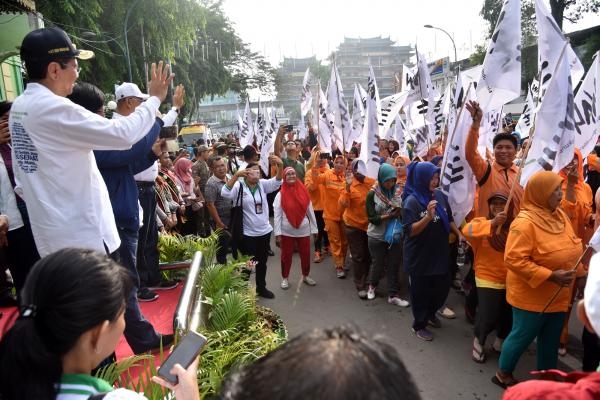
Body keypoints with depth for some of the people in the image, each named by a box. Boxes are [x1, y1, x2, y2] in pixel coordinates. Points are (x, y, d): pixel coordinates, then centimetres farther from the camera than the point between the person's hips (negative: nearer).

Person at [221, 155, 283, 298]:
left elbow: (277, 181, -12)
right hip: (247, 233, -4)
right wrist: (236, 175, -36)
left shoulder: (263, 184, 4)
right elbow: (225, 193, -25)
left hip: (264, 231, 5)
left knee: (262, 262, 19)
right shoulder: (239, 186, -7)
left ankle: (261, 288, 36)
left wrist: (280, 165, -31)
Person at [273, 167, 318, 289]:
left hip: (304, 230, 2)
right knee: (286, 255, 11)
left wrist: (314, 229, 3)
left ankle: (306, 275, 34)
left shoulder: (303, 192, -1)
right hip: (287, 232, -2)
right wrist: (277, 234, -12)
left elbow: (310, 212, 2)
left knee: (305, 254, 13)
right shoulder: (280, 195, -8)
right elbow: (277, 216, -8)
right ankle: (285, 278, 29)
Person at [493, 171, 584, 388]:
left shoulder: (560, 216, 3)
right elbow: (514, 260, -27)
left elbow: (570, 247, 17)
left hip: (557, 295, 8)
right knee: (522, 336, 7)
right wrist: (550, 276, -28)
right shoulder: (525, 222, -24)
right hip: (532, 296, -8)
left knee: (551, 340, 20)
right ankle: (503, 374, 28)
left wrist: (575, 271, 3)